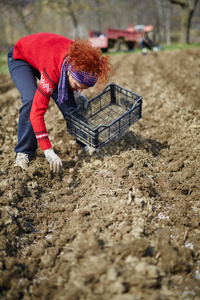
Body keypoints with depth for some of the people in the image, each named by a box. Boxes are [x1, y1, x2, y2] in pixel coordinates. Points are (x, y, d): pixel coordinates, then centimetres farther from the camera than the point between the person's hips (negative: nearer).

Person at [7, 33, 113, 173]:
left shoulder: (80, 58, -28)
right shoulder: (51, 71, -45)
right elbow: (37, 113, -45)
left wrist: (77, 93, -13)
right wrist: (49, 152, -48)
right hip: (20, 58, -5)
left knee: (67, 100, -10)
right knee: (31, 100, -27)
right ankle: (23, 152, -12)